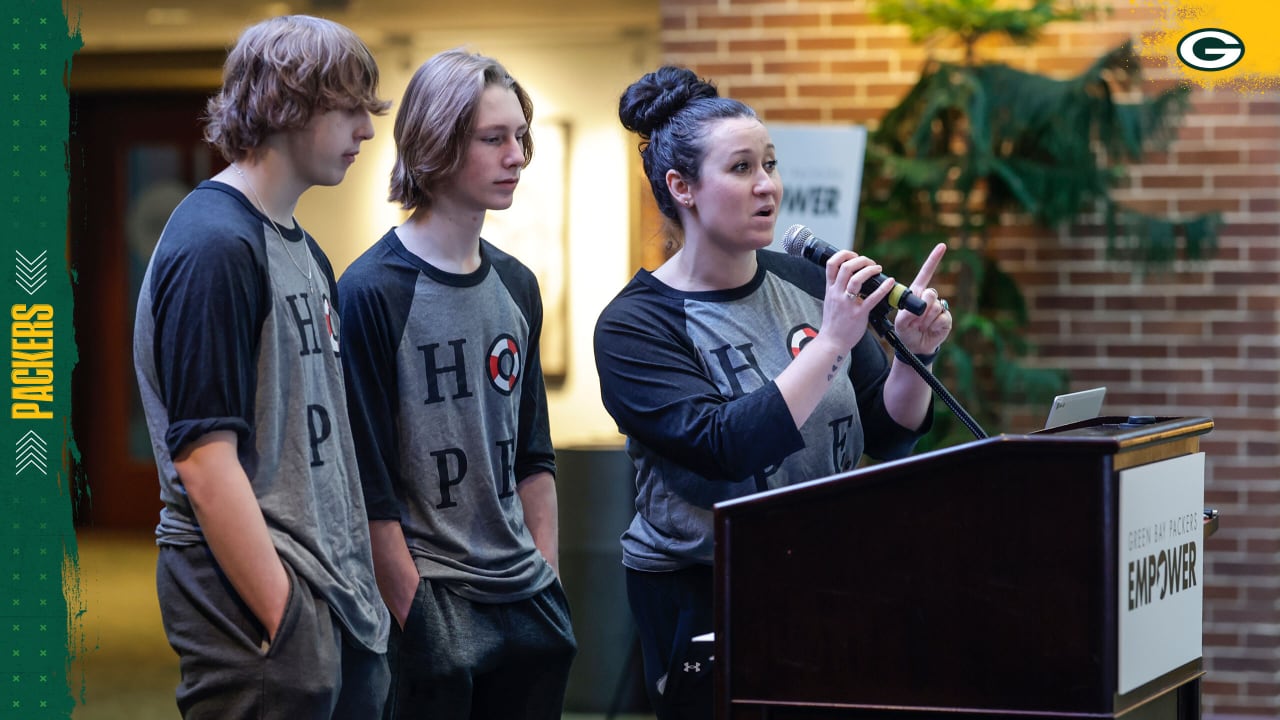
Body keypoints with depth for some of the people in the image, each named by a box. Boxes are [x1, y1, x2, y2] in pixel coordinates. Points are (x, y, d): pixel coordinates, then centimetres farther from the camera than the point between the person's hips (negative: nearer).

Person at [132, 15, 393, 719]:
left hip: (340, 602, 9)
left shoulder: (304, 250, 16)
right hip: (263, 603, -9)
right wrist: (286, 622, -20)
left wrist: (356, 593, 14)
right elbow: (204, 459, -19)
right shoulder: (214, 247, -13)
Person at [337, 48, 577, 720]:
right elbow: (371, 487, -13)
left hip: (526, 608, 6)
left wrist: (547, 578, 10)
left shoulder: (515, 285, 10)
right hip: (431, 610, -6)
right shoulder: (374, 291, -11)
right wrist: (416, 620, -14)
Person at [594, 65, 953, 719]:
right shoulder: (635, 325, -11)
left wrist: (913, 356, -12)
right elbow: (726, 448, -25)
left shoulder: (804, 285, 3)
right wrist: (830, 342, -28)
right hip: (702, 596, -4)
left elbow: (888, 435, 6)